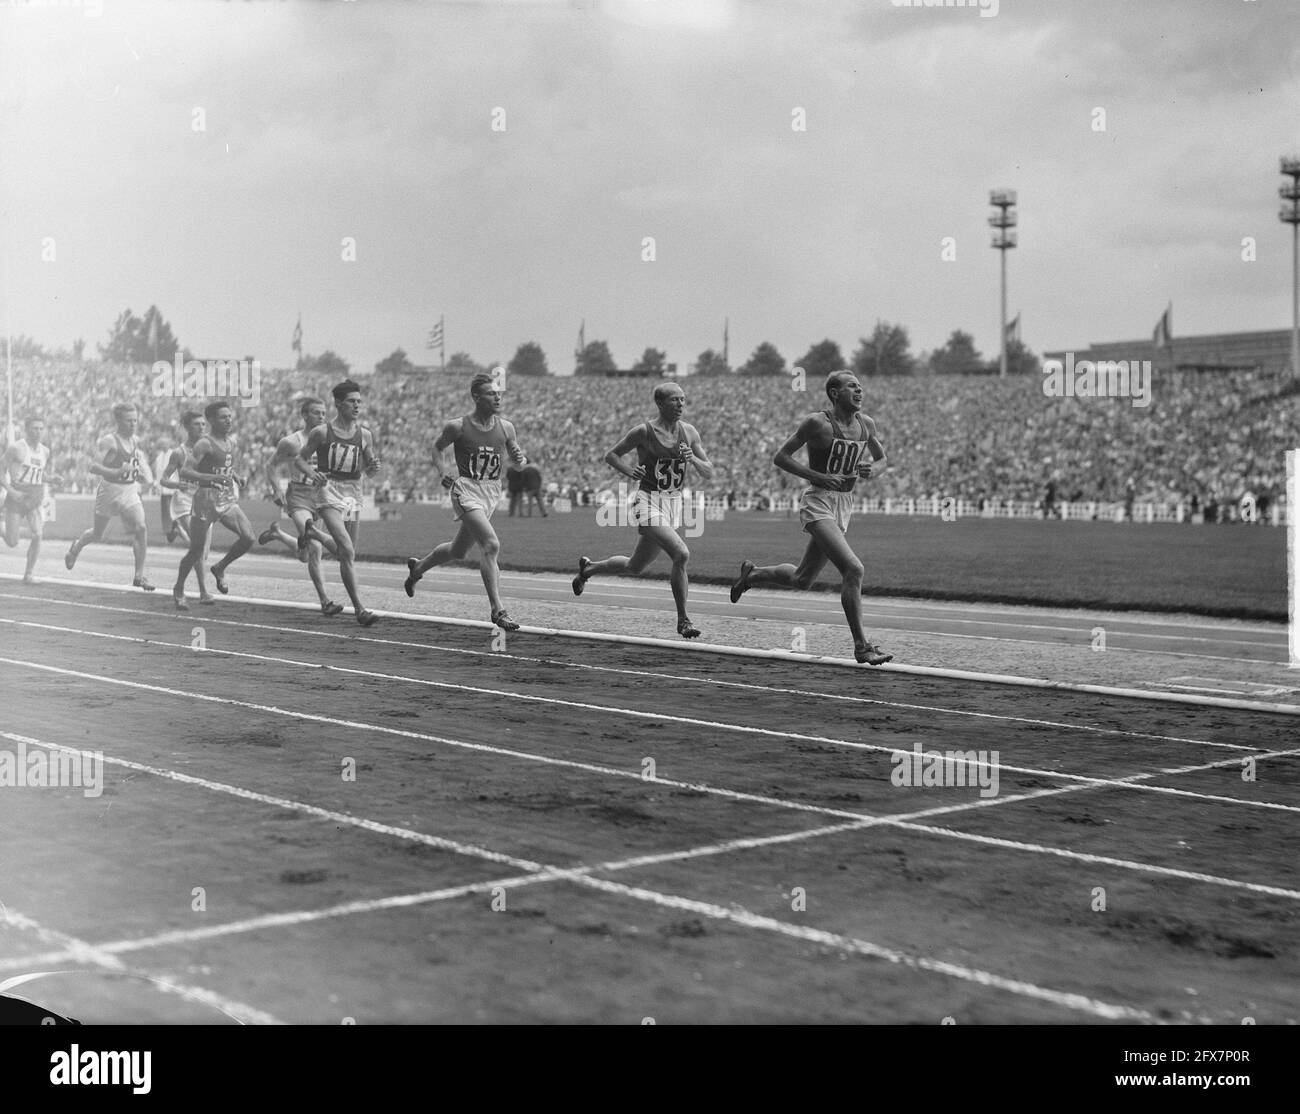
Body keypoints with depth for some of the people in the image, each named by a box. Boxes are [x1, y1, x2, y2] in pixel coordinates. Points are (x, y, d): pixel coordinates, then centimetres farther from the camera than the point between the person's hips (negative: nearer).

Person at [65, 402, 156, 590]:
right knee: (98, 534, 12)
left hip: (131, 492, 4)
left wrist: (146, 475, 5)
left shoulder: (136, 441, 6)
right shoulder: (109, 441, -14)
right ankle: (76, 547, 48)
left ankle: (139, 576, -12)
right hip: (109, 490, -4)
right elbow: (93, 467, -21)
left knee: (141, 528, -16)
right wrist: (117, 472, -34)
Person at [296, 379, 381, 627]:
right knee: (347, 551, -18)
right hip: (329, 491, -5)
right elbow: (299, 459, 3)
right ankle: (359, 608, -20)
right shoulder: (322, 432, -5)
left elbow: (369, 469, 12)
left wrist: (374, 467, -12)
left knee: (349, 553, 12)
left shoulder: (365, 434, 5)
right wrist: (312, 473, -17)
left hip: (353, 494, 5)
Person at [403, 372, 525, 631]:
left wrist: (521, 459, -10)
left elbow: (515, 456, 14)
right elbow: (437, 447, 8)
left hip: (492, 492, 6)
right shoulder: (458, 427, -9)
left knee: (457, 550, 19)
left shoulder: (505, 428, 1)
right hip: (466, 490, -6)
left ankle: (417, 568, 47)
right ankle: (497, 609, -22)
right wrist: (442, 471, -9)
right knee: (491, 544, -23)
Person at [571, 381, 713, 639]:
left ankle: (588, 567, 44)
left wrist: (693, 459, -15)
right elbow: (610, 455, 3)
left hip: (674, 503, 6)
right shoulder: (643, 432, -9)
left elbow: (709, 474, 5)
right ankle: (683, 620, -14)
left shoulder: (689, 432, 4)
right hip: (648, 502, -6)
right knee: (681, 554, -25)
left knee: (636, 566, 18)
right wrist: (630, 472, -15)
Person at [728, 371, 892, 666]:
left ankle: (751, 575, 42)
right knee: (852, 568, -23)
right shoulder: (817, 423, -11)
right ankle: (862, 647, -18)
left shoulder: (866, 424, 7)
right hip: (818, 501, -7)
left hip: (844, 504, 7)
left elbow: (881, 458, 23)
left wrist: (871, 468, -2)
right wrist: (818, 477, -18)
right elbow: (780, 457, -7)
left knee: (802, 579, 15)